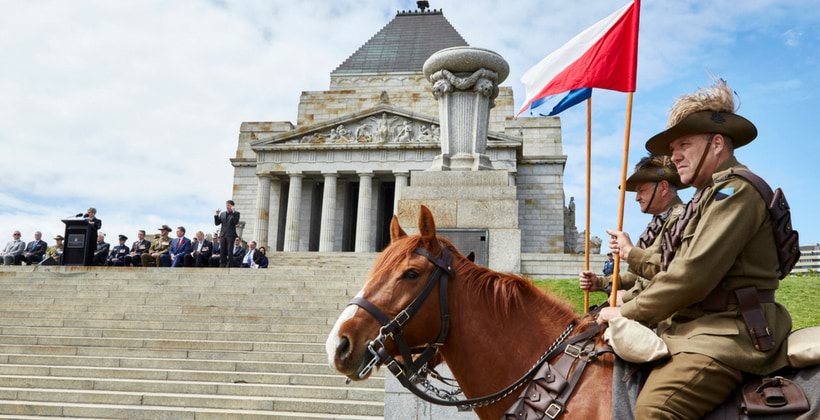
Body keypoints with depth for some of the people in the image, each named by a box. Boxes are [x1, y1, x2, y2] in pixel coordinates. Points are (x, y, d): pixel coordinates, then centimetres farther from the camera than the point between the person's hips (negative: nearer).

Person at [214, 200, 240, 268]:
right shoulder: (222, 214, 17)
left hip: (231, 235, -5)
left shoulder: (236, 213, 3)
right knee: (222, 252, 5)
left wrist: (233, 212, -19)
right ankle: (222, 265, 8)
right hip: (223, 235, 5)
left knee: (230, 251, -8)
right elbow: (217, 223, 12)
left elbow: (236, 222, -15)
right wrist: (217, 215, 0)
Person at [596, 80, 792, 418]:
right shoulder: (708, 196, 23)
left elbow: (693, 276, -20)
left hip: (727, 335, -11)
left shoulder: (736, 189, -10)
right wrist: (631, 254, 16)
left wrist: (626, 313, -13)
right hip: (691, 327, 11)